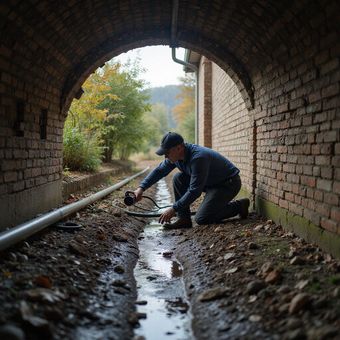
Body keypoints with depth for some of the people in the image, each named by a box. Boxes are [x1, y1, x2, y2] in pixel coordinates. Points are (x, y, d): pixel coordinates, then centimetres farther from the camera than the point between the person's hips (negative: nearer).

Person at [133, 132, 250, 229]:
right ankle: (184, 219, -4)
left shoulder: (198, 157, -34)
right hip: (209, 182, 9)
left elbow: (195, 191, -33)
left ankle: (239, 206, 1)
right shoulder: (175, 155, -8)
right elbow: (159, 171, 3)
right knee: (178, 179, -8)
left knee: (202, 219, -16)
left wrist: (173, 209, -30)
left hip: (229, 183, -8)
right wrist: (141, 188, -8)